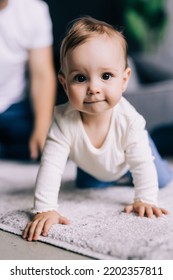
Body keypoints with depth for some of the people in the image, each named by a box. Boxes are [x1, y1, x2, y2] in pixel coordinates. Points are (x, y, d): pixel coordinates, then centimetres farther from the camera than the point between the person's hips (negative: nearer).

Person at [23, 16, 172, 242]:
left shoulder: (129, 120, -42)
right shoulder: (64, 121, -43)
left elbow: (143, 164, -31)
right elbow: (51, 165, -40)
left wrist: (146, 200, -33)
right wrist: (45, 209, -46)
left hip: (127, 160, -1)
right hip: (91, 168, 2)